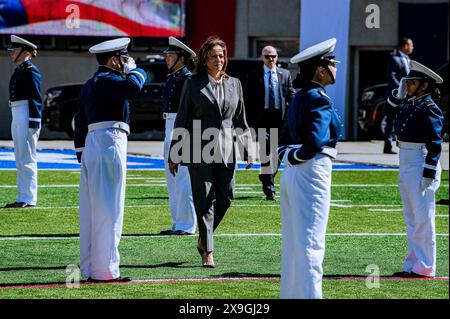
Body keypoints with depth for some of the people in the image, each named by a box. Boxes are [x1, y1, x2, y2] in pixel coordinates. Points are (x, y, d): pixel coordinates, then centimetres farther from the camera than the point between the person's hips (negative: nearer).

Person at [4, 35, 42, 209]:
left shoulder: (30, 71, -11)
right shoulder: (18, 71, 16)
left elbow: (36, 98, -16)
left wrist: (34, 122, -20)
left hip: (26, 115, -10)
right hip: (17, 116, 10)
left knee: (27, 159, -7)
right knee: (20, 160, 12)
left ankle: (29, 199, -4)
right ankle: (22, 198, 17)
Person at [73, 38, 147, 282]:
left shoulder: (89, 85, 20)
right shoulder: (106, 80, -10)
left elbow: (79, 122, 22)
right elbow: (133, 86, -27)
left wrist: (80, 152, 22)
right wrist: (134, 70, -5)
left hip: (91, 144, 10)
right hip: (109, 143, -10)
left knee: (91, 211, 11)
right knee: (108, 209, -7)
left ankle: (89, 268, 16)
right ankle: (105, 270, -7)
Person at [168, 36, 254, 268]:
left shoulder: (234, 84, 12)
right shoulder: (193, 85, 2)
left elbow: (240, 120, 16)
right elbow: (182, 120, 4)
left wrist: (247, 149, 7)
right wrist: (174, 155, 2)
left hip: (225, 148, 4)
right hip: (199, 149, -4)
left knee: (225, 197, 2)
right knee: (205, 199, -6)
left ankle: (203, 239, 23)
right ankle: (207, 252, -2)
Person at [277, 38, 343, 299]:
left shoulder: (300, 98, 14)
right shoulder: (319, 100, -14)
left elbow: (285, 138, 17)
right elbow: (315, 142, -24)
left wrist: (285, 156, 3)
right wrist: (292, 158, -10)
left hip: (292, 176, 9)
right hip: (312, 174, -9)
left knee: (293, 244, 15)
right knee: (311, 245, -7)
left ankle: (291, 293, 23)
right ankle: (309, 294, -7)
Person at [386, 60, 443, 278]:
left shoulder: (429, 109, -15)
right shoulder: (409, 104, 10)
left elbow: (434, 145, -18)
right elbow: (391, 111, 30)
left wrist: (428, 175, -21)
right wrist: (399, 93, 12)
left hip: (420, 165, -9)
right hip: (406, 164, 9)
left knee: (423, 218, -4)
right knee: (411, 218, 14)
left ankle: (425, 268, 0)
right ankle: (413, 264, 22)